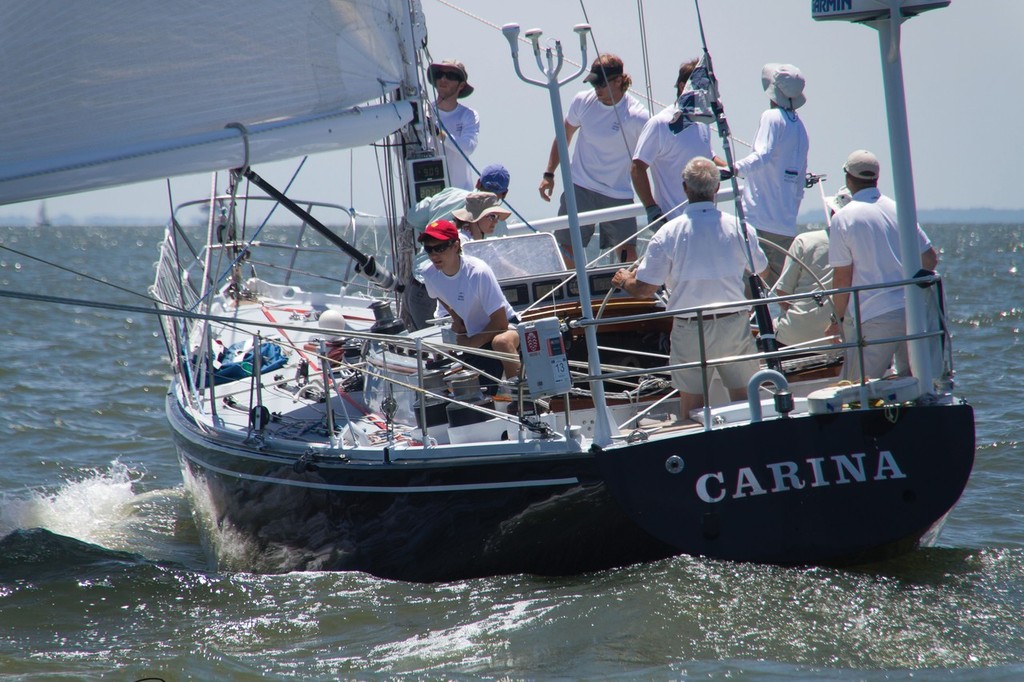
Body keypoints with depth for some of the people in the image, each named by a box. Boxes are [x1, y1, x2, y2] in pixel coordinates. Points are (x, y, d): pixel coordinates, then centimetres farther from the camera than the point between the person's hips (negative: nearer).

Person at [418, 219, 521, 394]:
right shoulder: (430, 275, -10)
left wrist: (470, 343, -17)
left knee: (501, 342, -42)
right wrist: (456, 317, 0)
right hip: (475, 337, 6)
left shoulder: (478, 272, -27)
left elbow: (500, 322, -23)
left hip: (505, 328, -6)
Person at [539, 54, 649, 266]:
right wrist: (549, 173, 11)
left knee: (628, 255, -6)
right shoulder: (583, 101, -2)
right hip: (579, 188, 3)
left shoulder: (637, 115, -13)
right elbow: (564, 136, 13)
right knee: (567, 249, 3)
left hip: (618, 195, -3)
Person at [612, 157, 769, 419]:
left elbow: (644, 290, -7)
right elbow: (761, 270, 14)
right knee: (744, 399, 13)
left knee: (691, 406, 7)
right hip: (734, 324, 1)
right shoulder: (739, 228, -5)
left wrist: (624, 280, 15)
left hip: (689, 329, -1)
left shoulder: (669, 233, -10)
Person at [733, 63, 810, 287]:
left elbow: (763, 155, -24)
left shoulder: (772, 117, -6)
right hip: (787, 225, 8)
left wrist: (736, 168, -38)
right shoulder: (800, 127, 18)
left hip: (759, 221, -8)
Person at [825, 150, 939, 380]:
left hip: (876, 318, -5)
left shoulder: (843, 219, -5)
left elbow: (842, 278, -6)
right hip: (913, 310, 5)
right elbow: (930, 260, 13)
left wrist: (838, 320, 5)